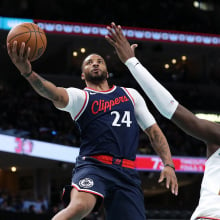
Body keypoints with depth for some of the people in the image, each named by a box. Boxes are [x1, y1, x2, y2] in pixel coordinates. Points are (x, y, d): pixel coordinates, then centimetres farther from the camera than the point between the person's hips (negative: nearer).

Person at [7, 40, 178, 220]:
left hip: (127, 173, 4)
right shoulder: (80, 96, 9)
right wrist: (28, 73, -35)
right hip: (93, 165, -4)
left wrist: (168, 164, 6)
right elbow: (57, 95, -14)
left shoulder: (131, 95, 23)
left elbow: (153, 131, 22)